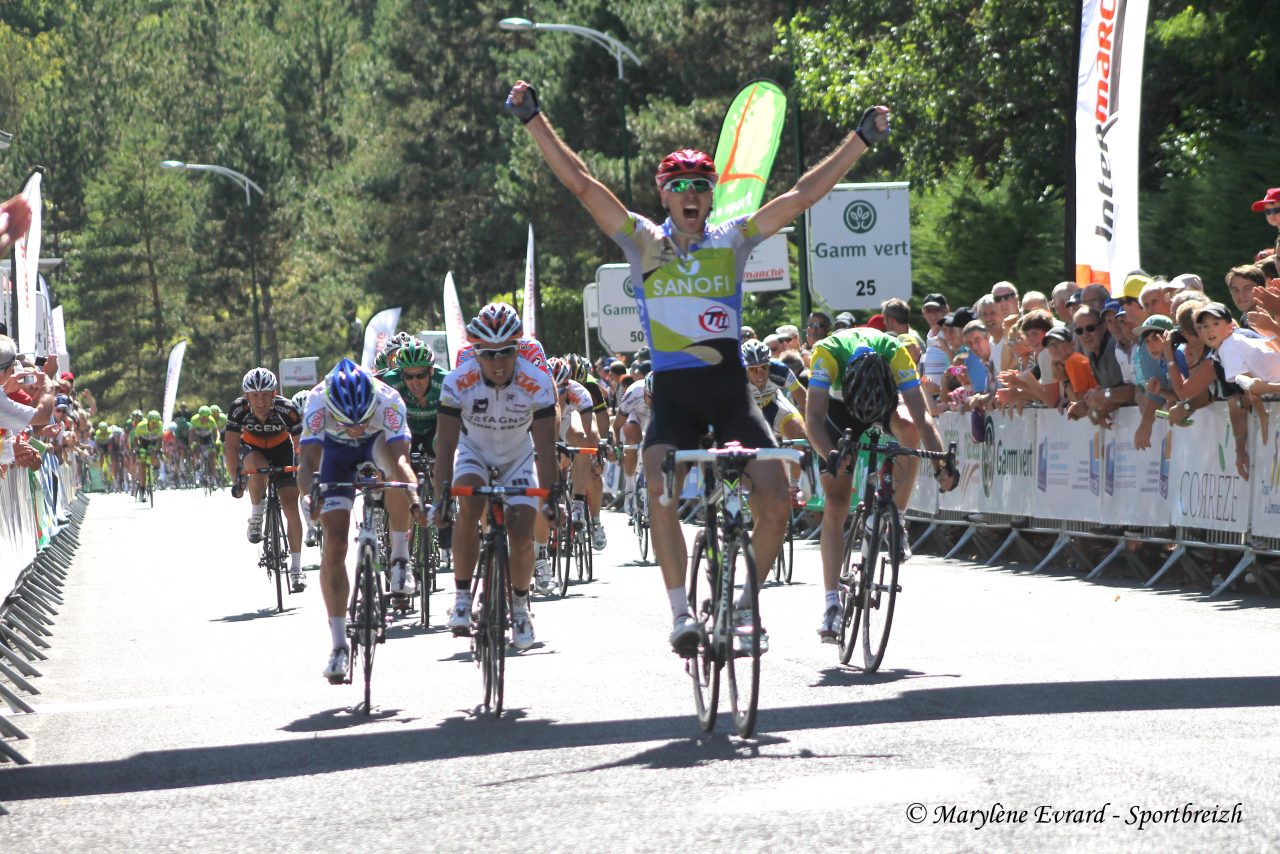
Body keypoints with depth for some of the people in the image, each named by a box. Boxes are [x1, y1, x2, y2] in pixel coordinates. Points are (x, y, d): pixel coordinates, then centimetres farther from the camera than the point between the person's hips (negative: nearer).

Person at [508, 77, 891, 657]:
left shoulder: (732, 241, 6)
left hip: (730, 388, 1)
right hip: (672, 392, -1)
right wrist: (533, 120, -10)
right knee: (660, 492, -24)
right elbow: (580, 183, -3)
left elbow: (804, 194, 4)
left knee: (776, 501, -11)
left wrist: (862, 140, 0)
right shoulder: (644, 243, 3)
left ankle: (745, 605, 9)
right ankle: (680, 610, -13)